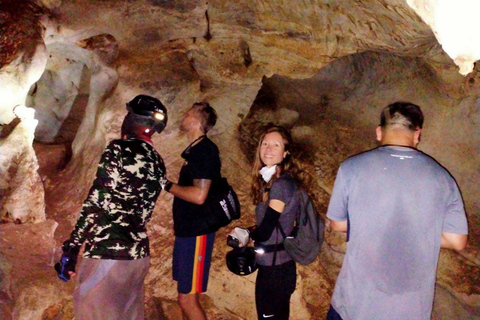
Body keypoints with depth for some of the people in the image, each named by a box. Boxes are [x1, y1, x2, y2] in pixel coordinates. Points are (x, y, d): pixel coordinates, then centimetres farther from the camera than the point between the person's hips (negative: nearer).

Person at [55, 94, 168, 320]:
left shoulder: (119, 149, -10)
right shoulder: (158, 163, 8)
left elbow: (96, 202, -15)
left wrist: (72, 248, -11)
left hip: (107, 251, -7)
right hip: (138, 253, 7)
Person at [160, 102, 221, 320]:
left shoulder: (205, 150, -16)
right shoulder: (194, 150, 13)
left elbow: (199, 195, -25)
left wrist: (167, 185, -14)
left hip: (197, 233, -9)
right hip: (186, 230, 9)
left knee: (187, 298, -3)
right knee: (185, 295, 18)